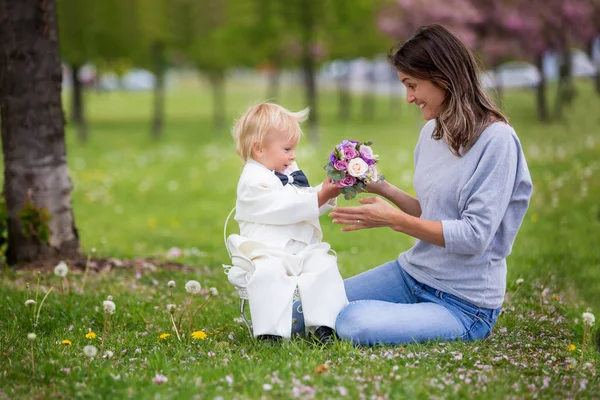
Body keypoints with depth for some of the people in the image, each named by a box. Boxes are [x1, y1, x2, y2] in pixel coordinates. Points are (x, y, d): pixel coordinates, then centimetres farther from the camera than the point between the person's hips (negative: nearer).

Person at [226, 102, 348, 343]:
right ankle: (270, 330, -34)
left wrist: (328, 192, 9)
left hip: (303, 250, 7)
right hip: (267, 253, -7)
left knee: (324, 265, -18)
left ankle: (323, 323, -21)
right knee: (268, 273, -35)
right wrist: (320, 197, -18)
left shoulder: (291, 174, 20)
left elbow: (307, 208, 27)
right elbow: (284, 208, -19)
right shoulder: (253, 181, -8)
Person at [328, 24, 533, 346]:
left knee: (354, 323, -30)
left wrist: (394, 219, -20)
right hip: (412, 272, 8)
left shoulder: (496, 140, -17)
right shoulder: (432, 131, 7)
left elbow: (475, 236, -22)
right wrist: (383, 188, 0)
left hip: (463, 302, -8)